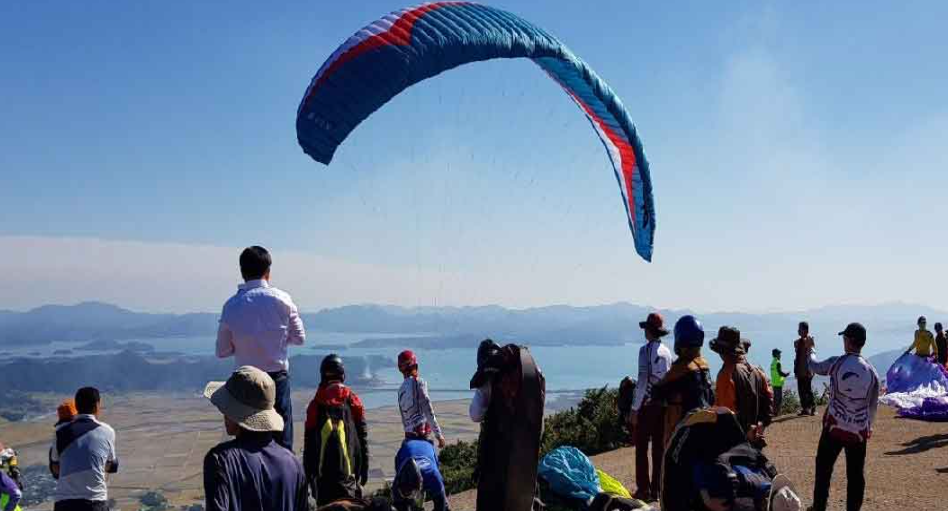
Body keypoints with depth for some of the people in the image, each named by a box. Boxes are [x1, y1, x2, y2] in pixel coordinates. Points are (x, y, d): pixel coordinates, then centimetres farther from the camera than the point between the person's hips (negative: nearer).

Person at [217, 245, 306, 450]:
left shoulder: (232, 305, -5)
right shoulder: (281, 299, -7)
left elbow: (222, 351, 1)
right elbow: (299, 338, 1)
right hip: (277, 378, -1)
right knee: (282, 441, 6)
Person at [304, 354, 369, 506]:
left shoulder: (316, 403, 2)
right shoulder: (353, 400, 2)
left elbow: (309, 442, 4)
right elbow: (362, 436, 4)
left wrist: (308, 471, 11)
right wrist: (364, 468, 11)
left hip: (323, 471, 0)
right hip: (349, 469, 0)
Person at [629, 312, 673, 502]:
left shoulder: (646, 349, -10)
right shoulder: (667, 352, 8)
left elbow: (642, 381, -15)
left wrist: (634, 408, -11)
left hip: (647, 404, -6)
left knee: (642, 449, 1)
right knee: (659, 448, 10)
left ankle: (644, 490, 1)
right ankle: (657, 490, 14)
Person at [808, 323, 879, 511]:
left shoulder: (837, 363, -9)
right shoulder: (871, 371, -1)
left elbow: (815, 366, 12)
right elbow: (873, 405, 7)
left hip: (834, 426, -2)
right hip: (859, 431, 2)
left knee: (823, 469, 10)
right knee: (856, 475, 9)